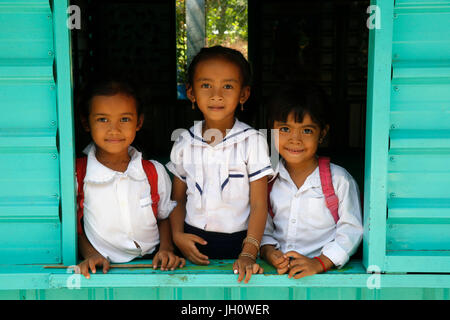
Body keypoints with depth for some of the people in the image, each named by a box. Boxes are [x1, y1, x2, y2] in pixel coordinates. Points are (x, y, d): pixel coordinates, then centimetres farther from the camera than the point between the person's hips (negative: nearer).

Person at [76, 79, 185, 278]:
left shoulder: (155, 172, 4)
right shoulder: (77, 174, -2)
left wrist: (166, 249, -2)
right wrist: (90, 255, -9)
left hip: (151, 262, 2)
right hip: (103, 269, -1)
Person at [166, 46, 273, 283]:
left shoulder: (252, 141, -5)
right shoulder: (184, 144, 3)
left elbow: (259, 204, -6)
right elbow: (178, 198, 12)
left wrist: (249, 253, -16)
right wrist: (177, 235, -5)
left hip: (237, 242, -1)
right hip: (194, 242, 2)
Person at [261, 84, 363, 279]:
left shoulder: (339, 179, 0)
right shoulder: (268, 179, 9)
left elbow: (351, 229, -2)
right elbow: (262, 227, 13)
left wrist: (320, 263, -15)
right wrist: (268, 252, -7)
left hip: (324, 272, -1)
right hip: (277, 270, 2)